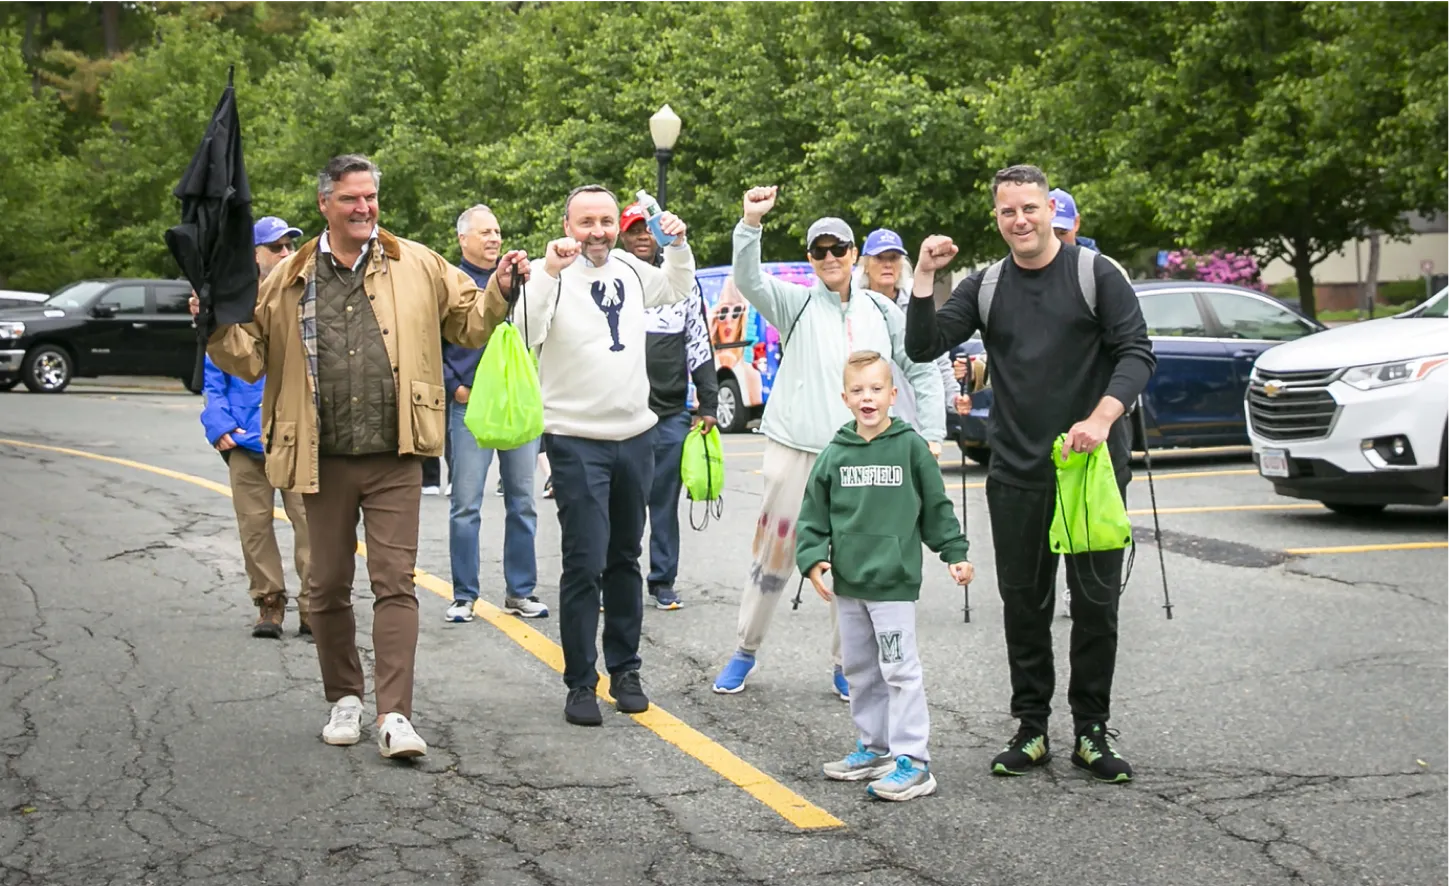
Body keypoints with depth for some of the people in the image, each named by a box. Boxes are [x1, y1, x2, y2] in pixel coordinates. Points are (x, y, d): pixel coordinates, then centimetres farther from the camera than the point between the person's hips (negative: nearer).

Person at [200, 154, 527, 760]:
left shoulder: (417, 266, 6)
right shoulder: (288, 280, 5)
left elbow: (468, 323, 13)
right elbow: (252, 357, 8)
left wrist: (500, 292, -5)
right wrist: (220, 323, -9)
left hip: (394, 460, -1)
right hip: (323, 460, 1)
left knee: (395, 584, -6)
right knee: (328, 588, 10)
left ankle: (394, 715, -7)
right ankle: (344, 699, 26)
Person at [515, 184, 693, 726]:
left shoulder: (630, 271, 7)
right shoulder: (554, 276, -10)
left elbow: (678, 289, 27)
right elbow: (525, 333, -27)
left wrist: (678, 245, 9)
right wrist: (550, 271, -37)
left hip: (635, 436, 6)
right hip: (576, 441, -6)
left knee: (625, 559, 14)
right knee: (584, 563, -7)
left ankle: (624, 669, 25)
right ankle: (580, 682, 3)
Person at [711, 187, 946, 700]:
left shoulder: (881, 311, 12)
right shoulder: (796, 304, 5)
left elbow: (922, 371, 14)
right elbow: (748, 281, -13)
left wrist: (931, 435, 6)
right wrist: (751, 224, -28)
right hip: (796, 450, -2)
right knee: (774, 555, 4)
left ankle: (845, 666, 16)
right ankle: (745, 650, 19)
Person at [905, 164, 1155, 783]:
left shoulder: (1097, 274, -1)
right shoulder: (985, 286, 8)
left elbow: (1136, 353, -6)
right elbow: (924, 347, 1)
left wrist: (1102, 418, -21)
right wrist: (924, 280, -12)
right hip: (1016, 475, 3)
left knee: (1097, 602, 2)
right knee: (1023, 603, 8)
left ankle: (1091, 733, 12)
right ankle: (1032, 729, 18)